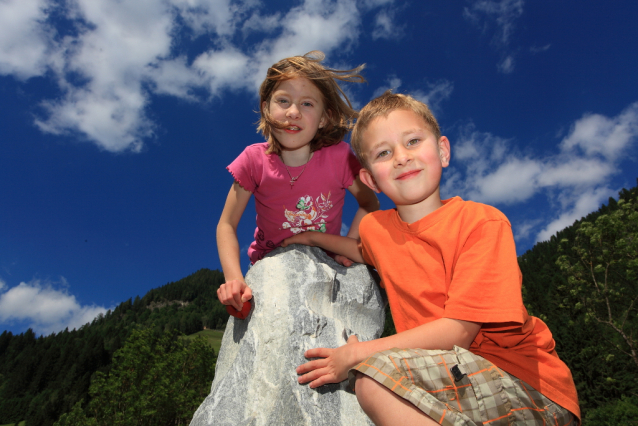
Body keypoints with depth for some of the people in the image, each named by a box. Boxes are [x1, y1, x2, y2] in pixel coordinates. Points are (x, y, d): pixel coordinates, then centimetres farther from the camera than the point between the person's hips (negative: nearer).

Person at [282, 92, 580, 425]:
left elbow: (459, 331, -19)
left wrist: (358, 354, -15)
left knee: (374, 374, -27)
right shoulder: (376, 227, 5)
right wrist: (316, 238, 20)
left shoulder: (483, 222, -13)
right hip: (458, 383, 6)